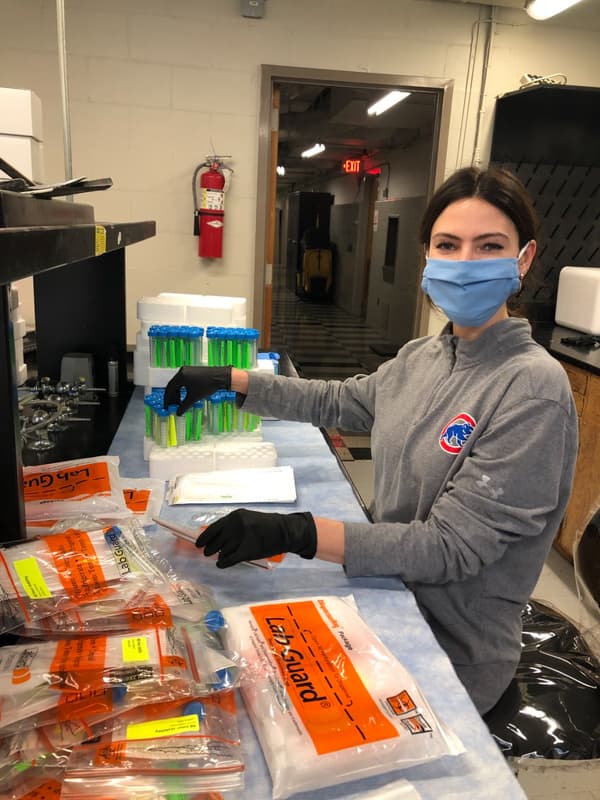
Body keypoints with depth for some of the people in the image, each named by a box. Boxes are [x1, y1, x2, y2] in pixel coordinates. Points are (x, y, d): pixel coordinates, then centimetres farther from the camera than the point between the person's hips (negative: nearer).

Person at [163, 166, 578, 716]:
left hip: (453, 654, -5)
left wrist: (297, 533, -35)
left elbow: (452, 545, -25)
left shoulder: (532, 387, -23)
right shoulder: (422, 356, 0)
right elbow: (337, 403, 13)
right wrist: (229, 379, 6)